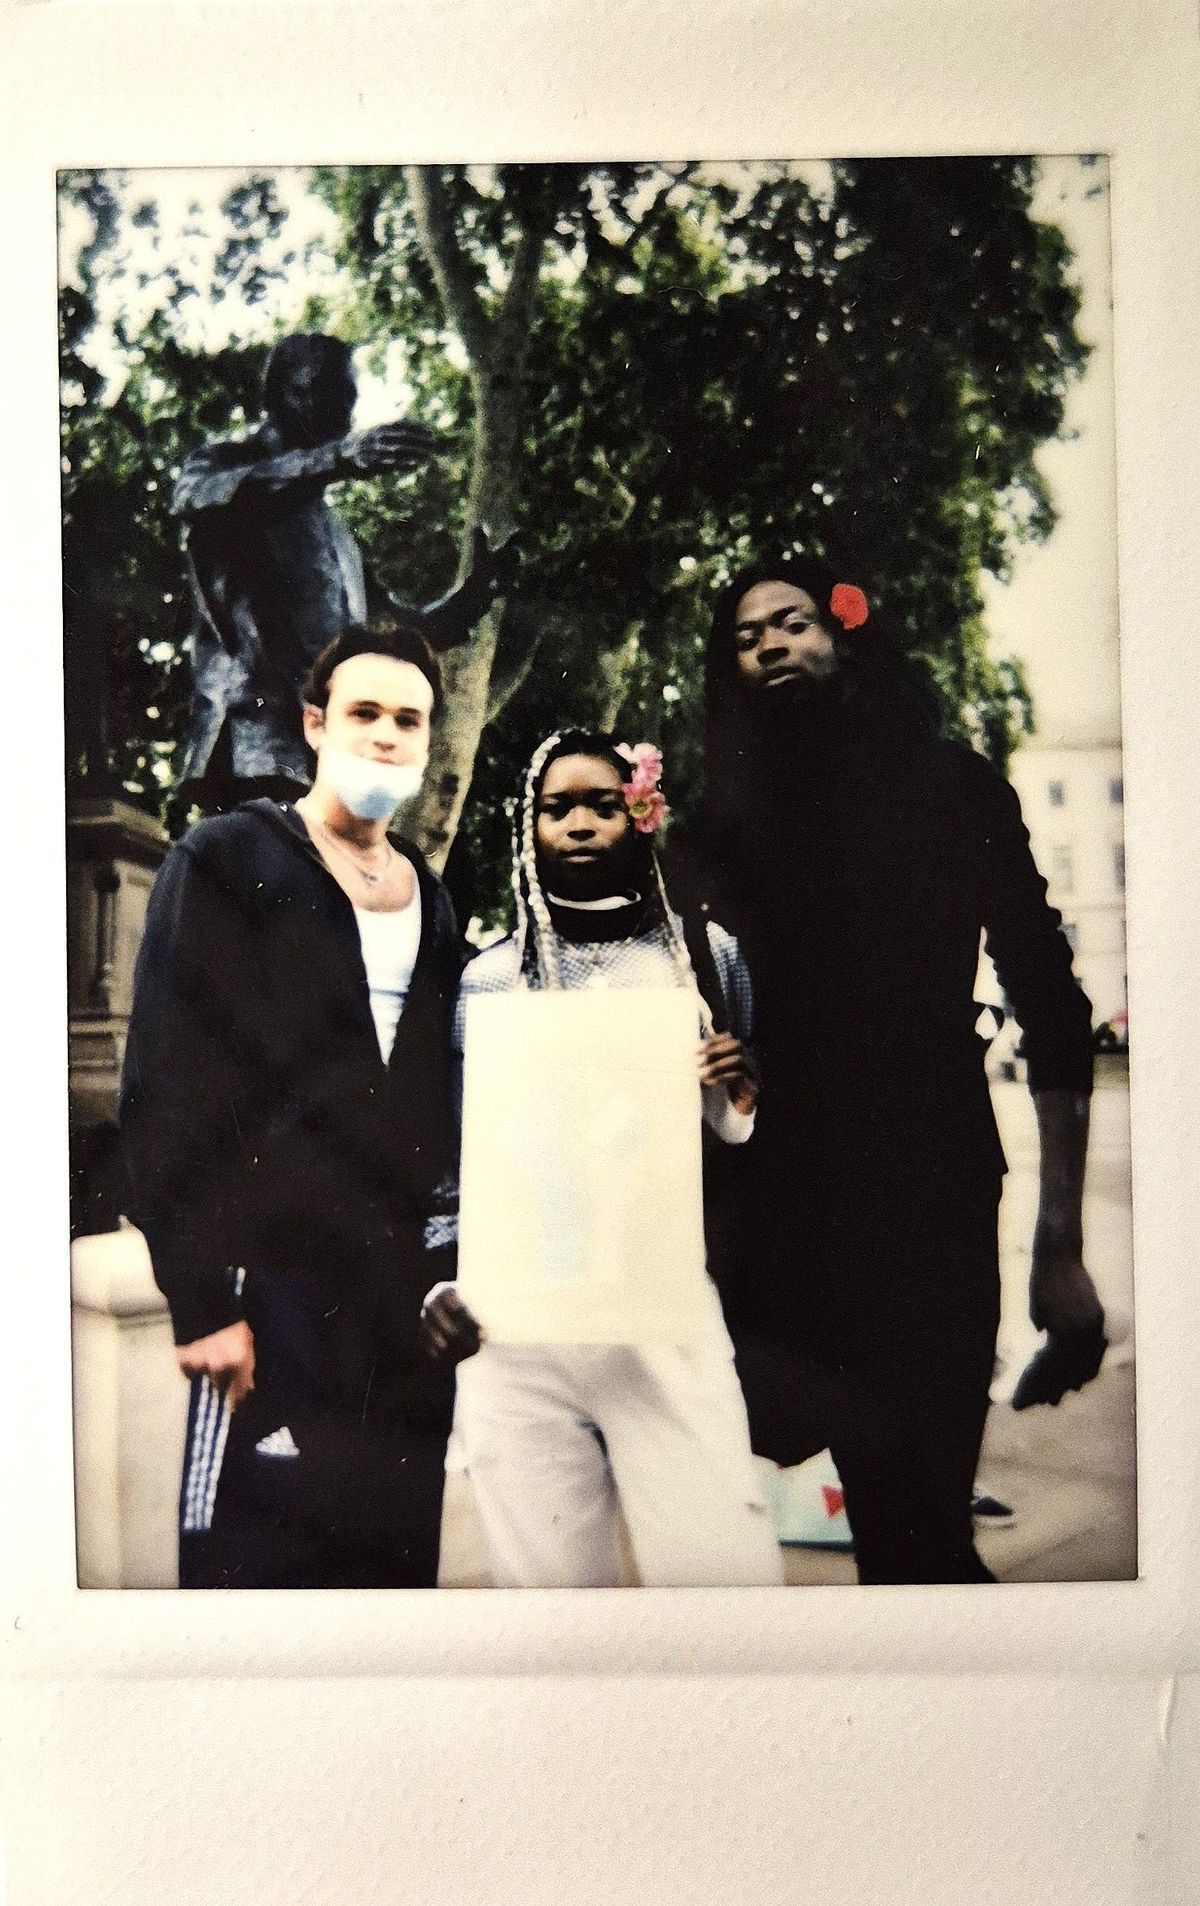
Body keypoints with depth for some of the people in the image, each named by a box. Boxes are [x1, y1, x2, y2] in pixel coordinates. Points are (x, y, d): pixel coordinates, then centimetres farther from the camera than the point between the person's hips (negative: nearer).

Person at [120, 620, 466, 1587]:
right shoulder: (227, 862, -3)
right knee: (257, 1555, -2)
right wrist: (201, 1294, -14)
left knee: (397, 1558, 11)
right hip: (279, 1281, -5)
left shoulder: (430, 898, 14)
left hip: (407, 1289, 6)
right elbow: (168, 1091, -10)